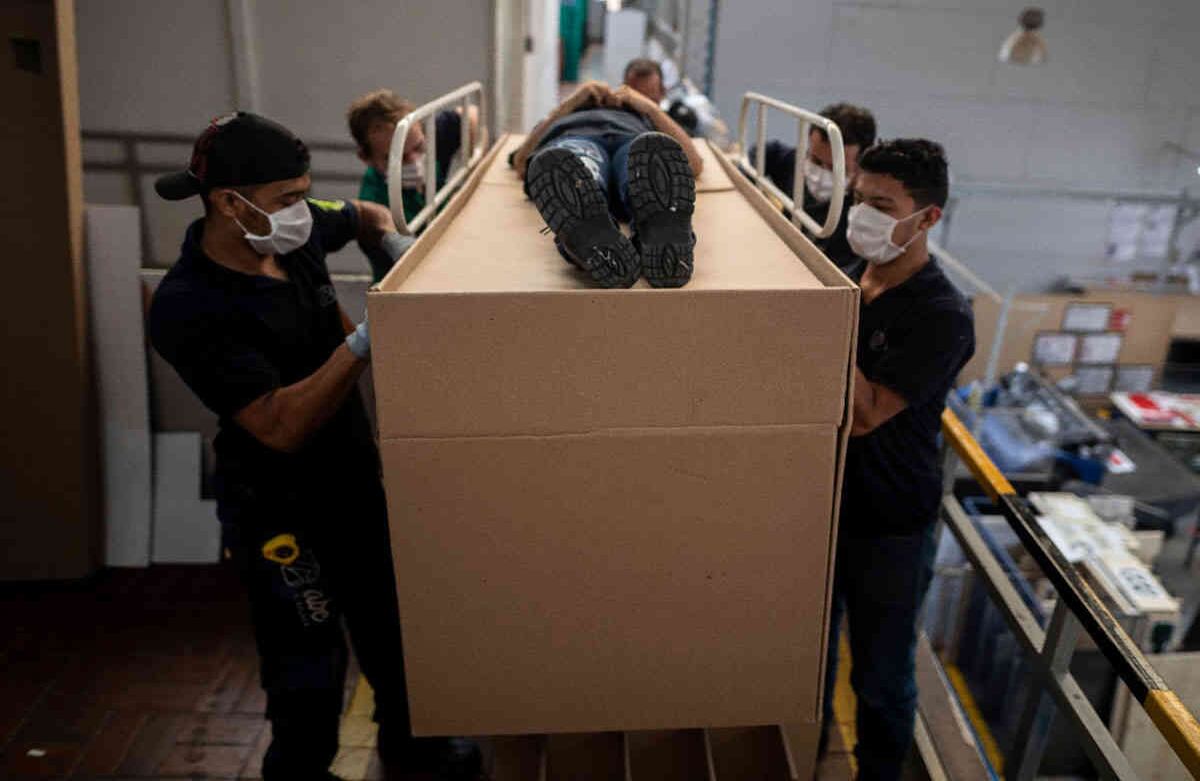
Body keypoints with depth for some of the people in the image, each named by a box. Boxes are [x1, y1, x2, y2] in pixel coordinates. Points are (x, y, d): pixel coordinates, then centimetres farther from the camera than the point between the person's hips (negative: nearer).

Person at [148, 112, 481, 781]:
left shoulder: (295, 235, -6)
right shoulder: (189, 309, -26)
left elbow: (366, 214, 16)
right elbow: (282, 426, -32)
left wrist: (393, 240, -5)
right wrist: (366, 340, -36)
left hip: (354, 475, 7)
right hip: (280, 508, -7)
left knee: (390, 622, 22)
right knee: (311, 664, 7)